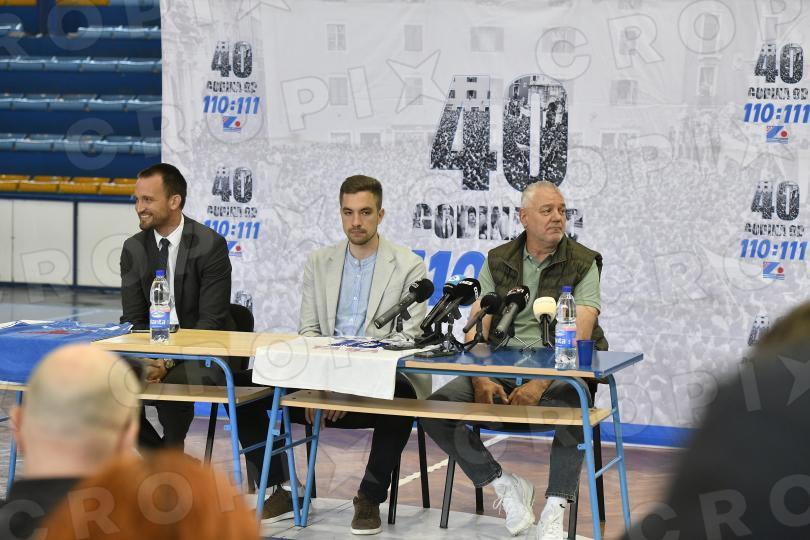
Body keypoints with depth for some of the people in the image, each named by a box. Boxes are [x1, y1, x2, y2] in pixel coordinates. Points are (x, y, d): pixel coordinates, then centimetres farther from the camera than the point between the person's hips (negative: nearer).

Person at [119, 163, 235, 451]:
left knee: (172, 382, -34)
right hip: (154, 349, 5)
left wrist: (169, 360, -28)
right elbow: (132, 319, 1)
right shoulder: (133, 249, 3)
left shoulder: (210, 245, -13)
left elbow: (211, 320, -16)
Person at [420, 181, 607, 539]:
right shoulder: (498, 261, 9)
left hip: (558, 372, -3)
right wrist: (480, 378, -18)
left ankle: (555, 510, -27)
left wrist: (540, 384, -28)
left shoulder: (582, 264, -1)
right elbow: (476, 326, 2)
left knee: (571, 404, -40)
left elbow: (578, 335, -14)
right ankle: (506, 486, -7)